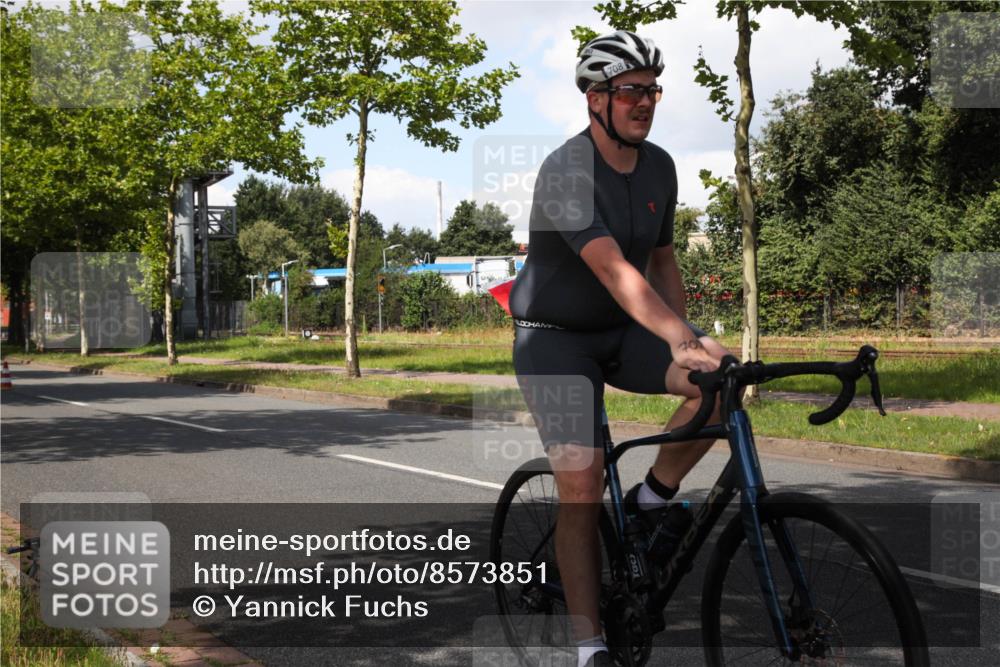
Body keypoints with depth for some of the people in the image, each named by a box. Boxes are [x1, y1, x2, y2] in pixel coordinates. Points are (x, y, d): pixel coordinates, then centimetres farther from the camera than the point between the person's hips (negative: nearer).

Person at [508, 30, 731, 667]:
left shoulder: (659, 166, 0)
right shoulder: (565, 171, -23)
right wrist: (680, 340, -46)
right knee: (581, 487, -14)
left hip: (622, 334, 6)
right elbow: (614, 269, -36)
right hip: (555, 338, -5)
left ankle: (652, 500, -1)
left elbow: (661, 260, 10)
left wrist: (691, 338, -2)